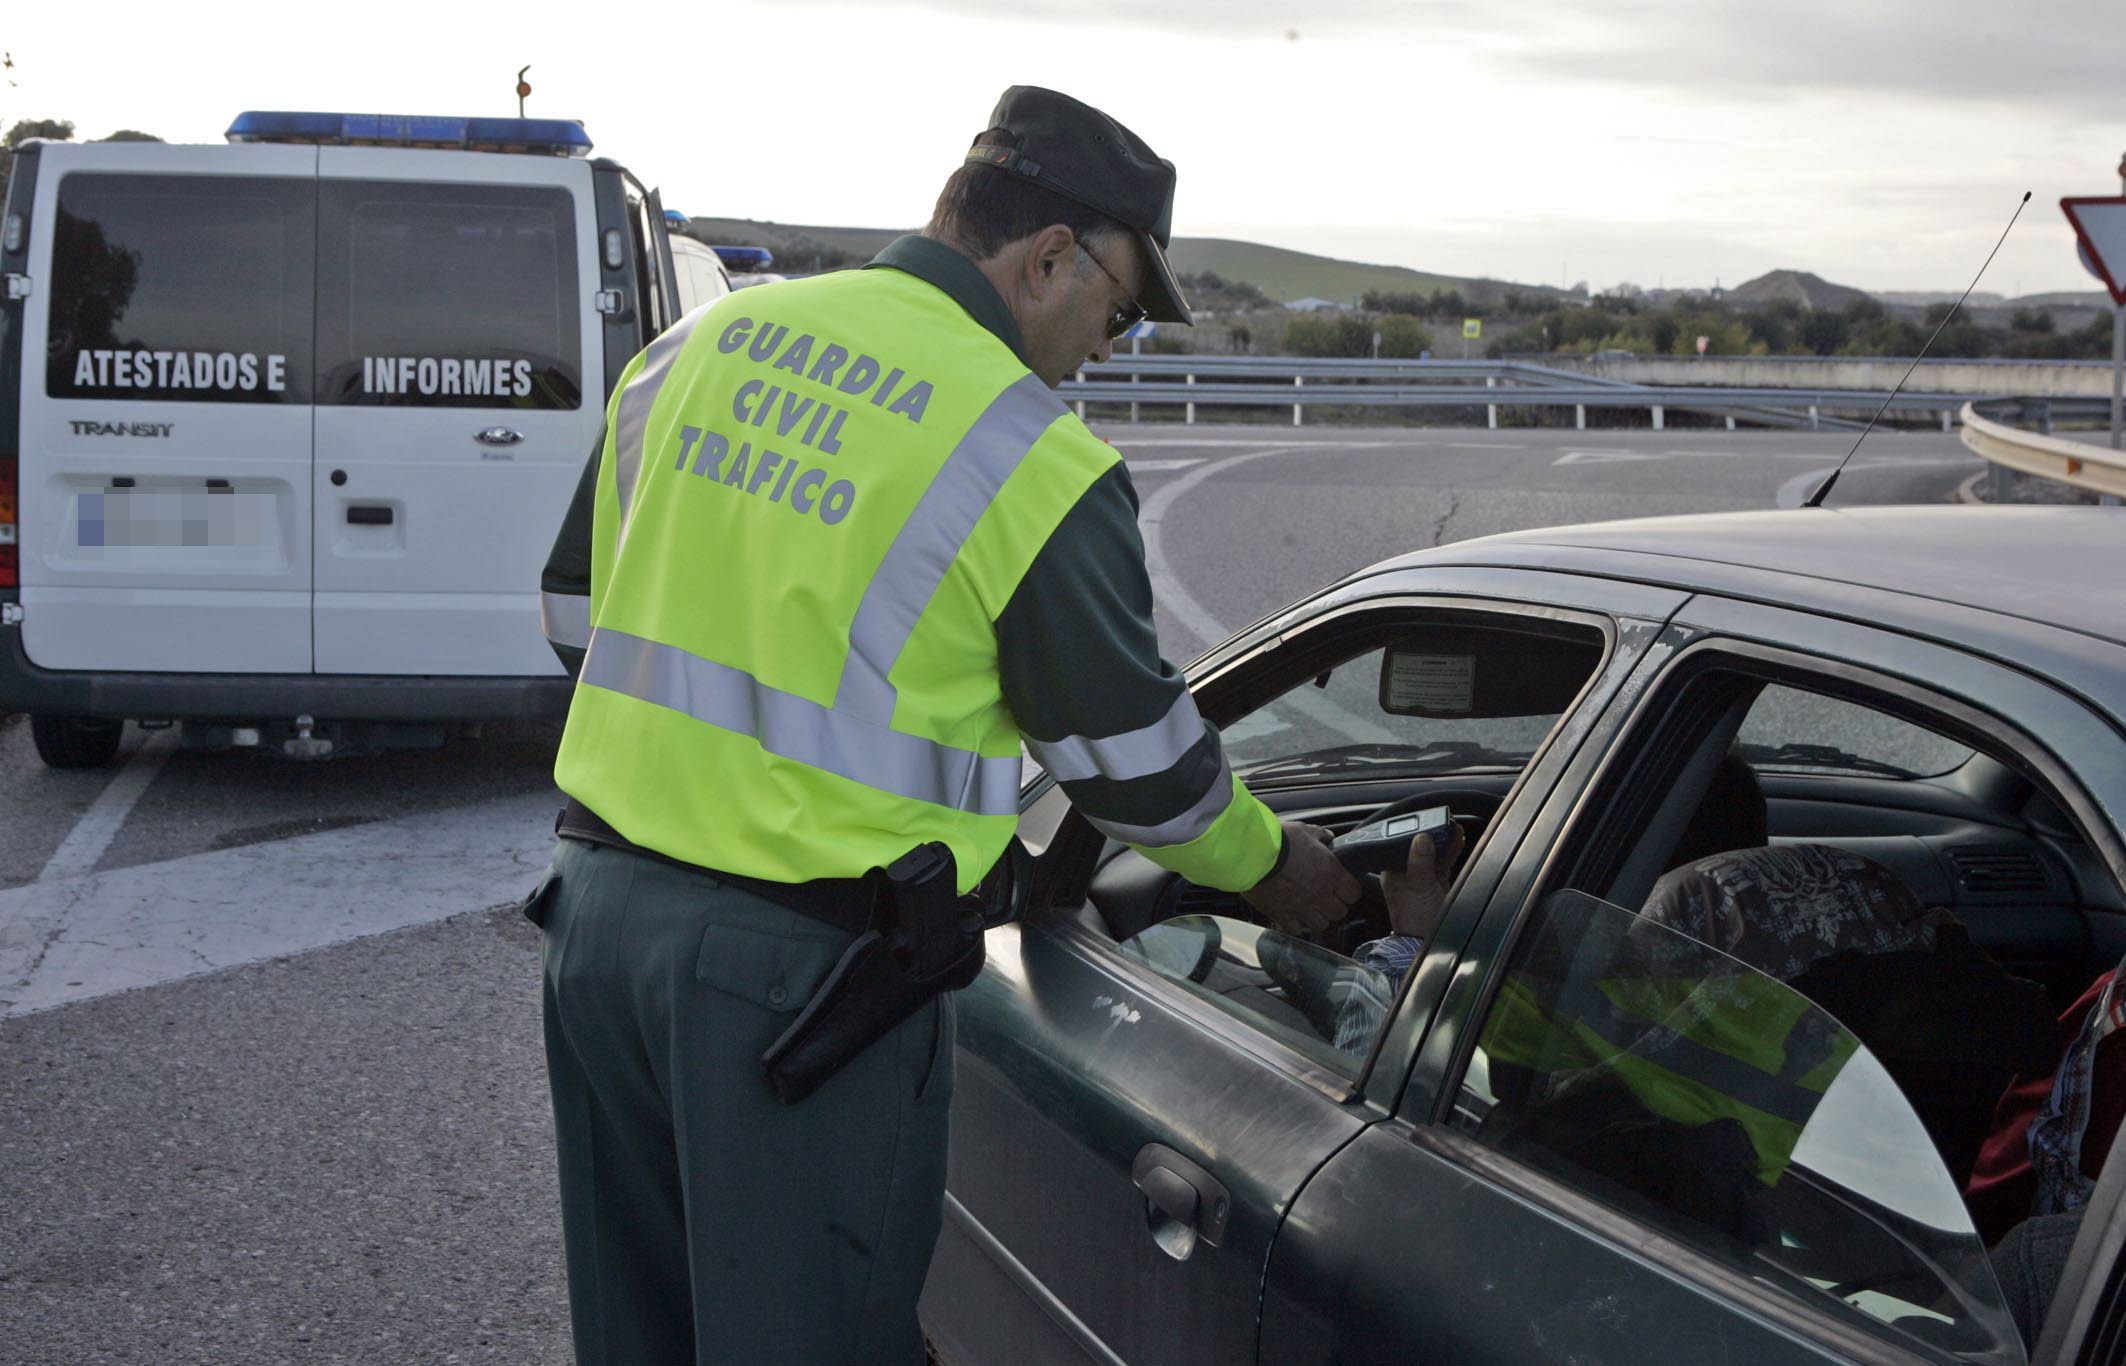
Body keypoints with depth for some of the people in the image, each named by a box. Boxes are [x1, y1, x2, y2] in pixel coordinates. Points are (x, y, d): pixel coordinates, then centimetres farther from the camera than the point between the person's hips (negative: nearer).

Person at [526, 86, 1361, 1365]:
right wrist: (1271, 864, 16)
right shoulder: (1036, 463, -11)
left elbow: (580, 609, 15)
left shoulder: (698, 344, 8)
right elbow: (1134, 757, -2)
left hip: (600, 901, 7)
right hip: (799, 966, -6)